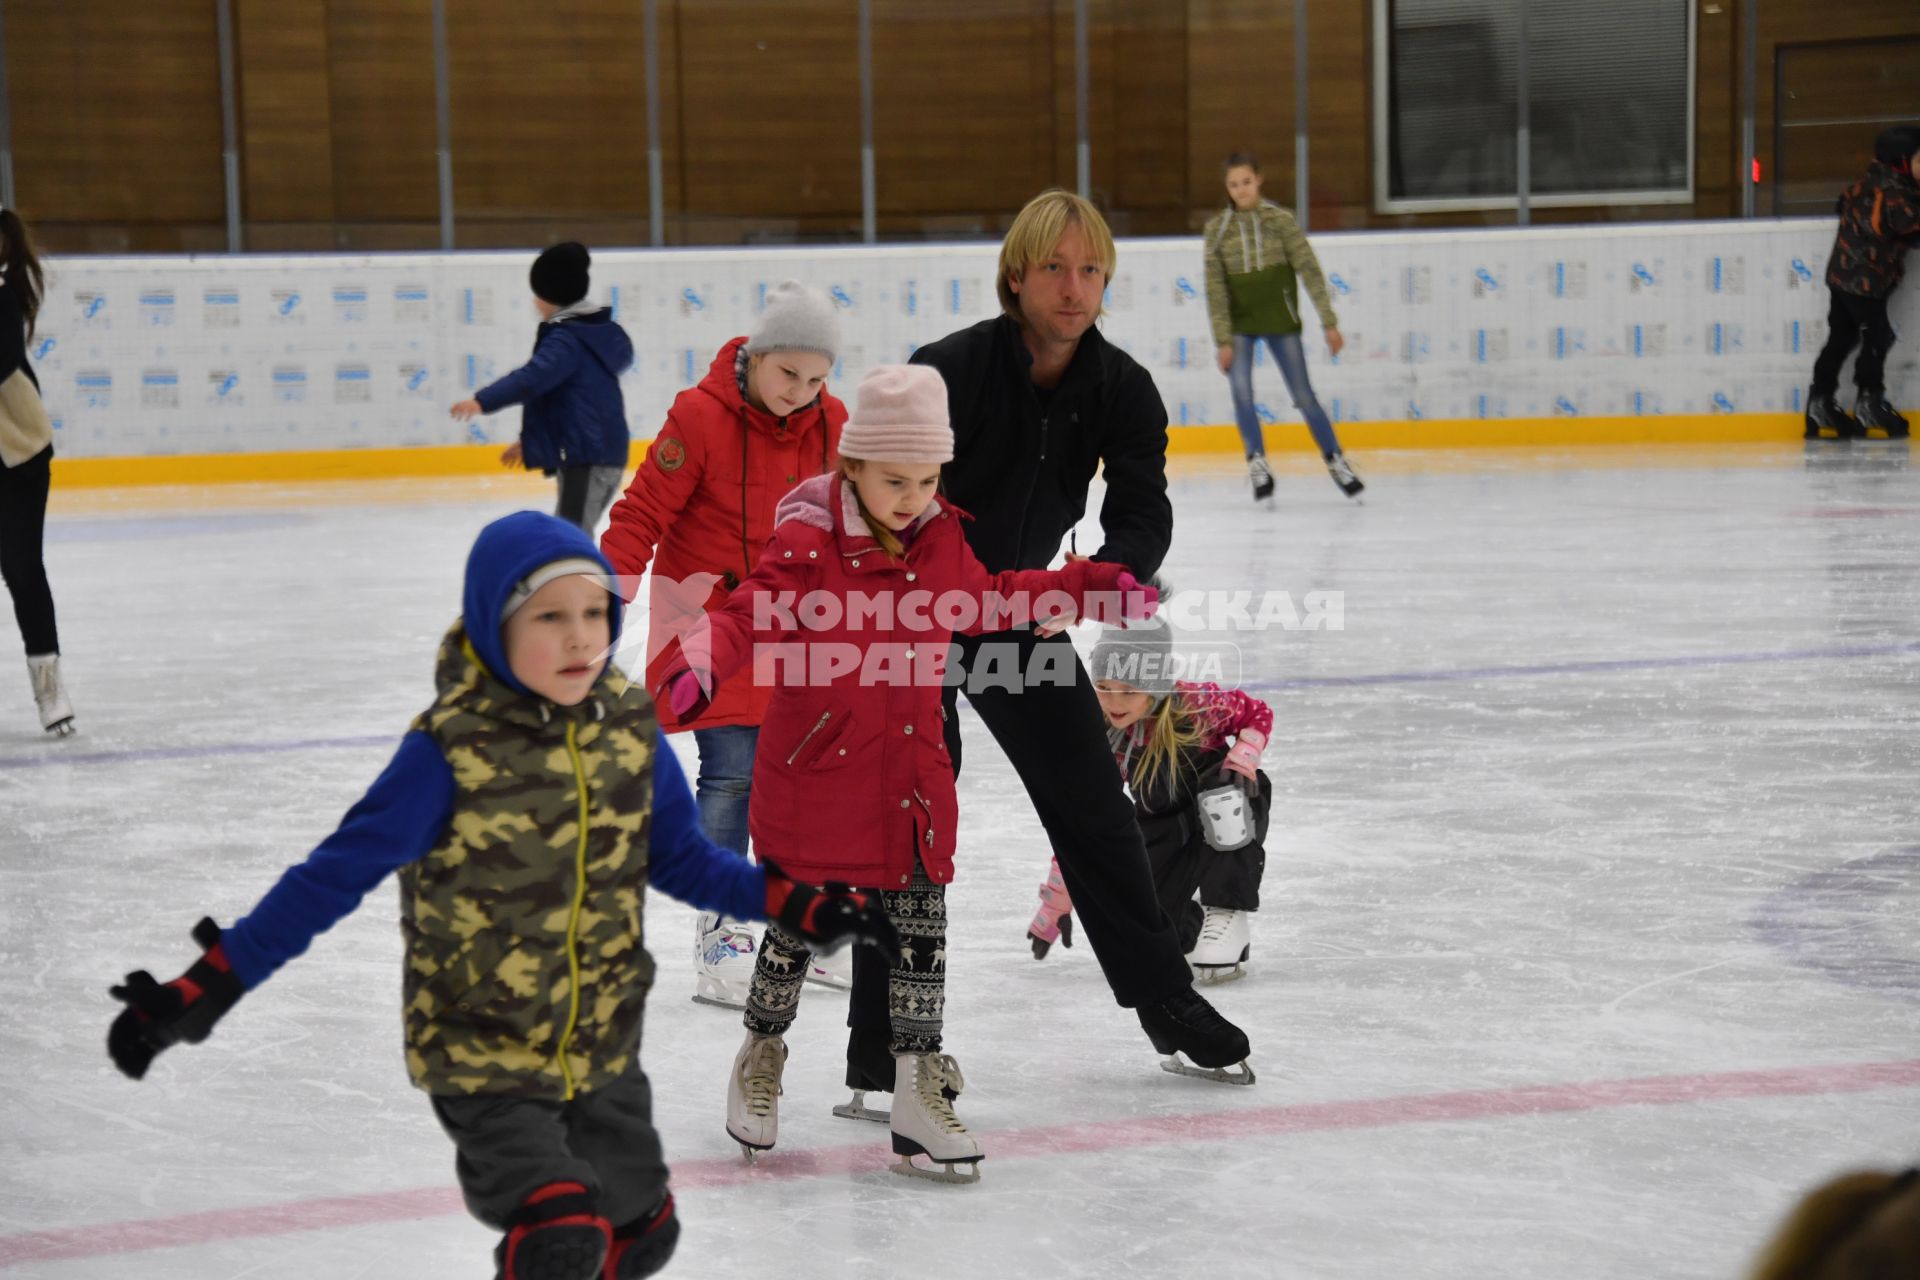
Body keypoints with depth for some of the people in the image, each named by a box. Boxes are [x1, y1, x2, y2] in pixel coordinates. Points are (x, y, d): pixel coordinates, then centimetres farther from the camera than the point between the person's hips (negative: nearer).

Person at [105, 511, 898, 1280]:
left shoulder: (629, 728, -5)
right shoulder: (451, 751, -21)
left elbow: (678, 859, 9)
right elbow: (335, 877, -17)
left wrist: (800, 907, 1)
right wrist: (206, 988, -20)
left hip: (603, 1049, 6)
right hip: (480, 1056, -6)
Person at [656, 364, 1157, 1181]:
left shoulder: (944, 541, 4)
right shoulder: (808, 547, -15)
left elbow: (987, 600, 22)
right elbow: (748, 616, -23)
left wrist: (1091, 588, 21)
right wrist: (697, 661, -44)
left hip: (911, 776, 5)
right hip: (814, 773, -5)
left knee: (923, 930, 4)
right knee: (796, 925, 8)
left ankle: (918, 1095, 12)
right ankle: (761, 1055, 33)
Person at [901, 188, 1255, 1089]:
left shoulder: (1122, 390, -10)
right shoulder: (946, 372, -24)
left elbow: (1143, 517, -17)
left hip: (1021, 602, 5)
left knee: (1092, 801, 10)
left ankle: (1166, 1002, 23)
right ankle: (881, 1041, -2)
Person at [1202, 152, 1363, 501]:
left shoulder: (1280, 220, -6)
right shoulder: (1216, 229, -4)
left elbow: (1309, 270, -7)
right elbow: (1215, 288, -6)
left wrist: (1329, 322, -12)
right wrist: (1223, 340, -11)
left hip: (1280, 319, -1)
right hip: (1239, 323, 1)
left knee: (1304, 396, 2)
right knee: (1241, 394, -13)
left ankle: (1336, 461, 15)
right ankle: (1258, 463, 1)